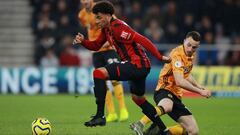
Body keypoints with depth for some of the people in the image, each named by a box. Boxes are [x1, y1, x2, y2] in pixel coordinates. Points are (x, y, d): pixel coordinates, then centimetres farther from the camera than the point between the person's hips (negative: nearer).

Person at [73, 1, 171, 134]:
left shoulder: (117, 27, -16)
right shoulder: (106, 29, 13)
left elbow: (142, 40, -19)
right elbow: (96, 45, 21)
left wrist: (160, 57, -21)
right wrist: (83, 41, 1)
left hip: (137, 64, -11)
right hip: (140, 67, 11)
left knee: (98, 73, -18)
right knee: (138, 99, 28)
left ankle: (100, 116, -20)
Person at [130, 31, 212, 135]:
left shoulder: (191, 54, 12)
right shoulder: (177, 54, -16)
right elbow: (179, 82, -26)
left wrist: (198, 86, 23)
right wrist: (200, 91, -19)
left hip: (176, 95, 9)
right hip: (165, 90, -9)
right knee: (166, 106, -46)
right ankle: (140, 124, -49)